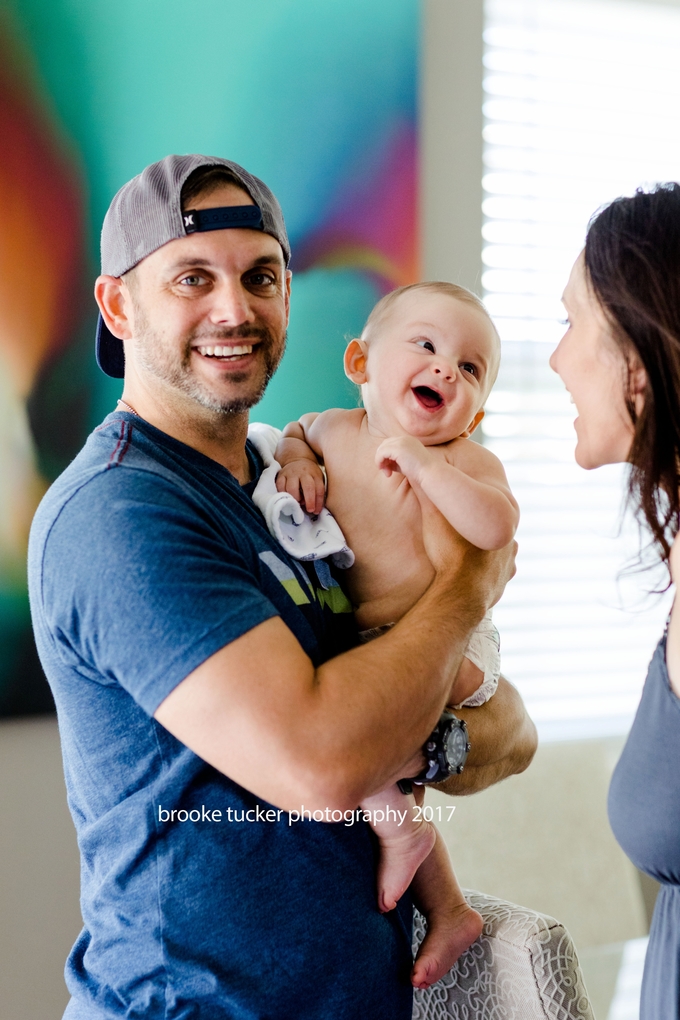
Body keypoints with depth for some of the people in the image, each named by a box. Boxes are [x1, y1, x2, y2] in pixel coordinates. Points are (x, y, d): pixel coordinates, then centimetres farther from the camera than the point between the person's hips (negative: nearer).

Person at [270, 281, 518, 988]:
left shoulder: (466, 461, -14)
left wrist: (423, 460, -32)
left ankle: (399, 827, -7)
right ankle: (449, 911, 31)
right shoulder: (337, 431, 2)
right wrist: (295, 460, 3)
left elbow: (496, 528, -33)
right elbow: (301, 429, 25)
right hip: (369, 647, 7)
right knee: (392, 773, 15)